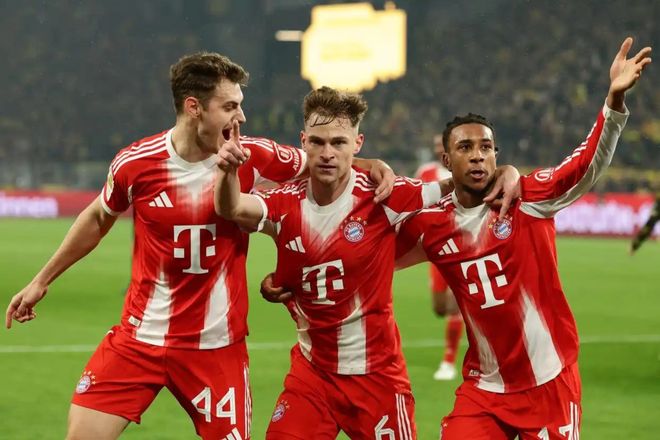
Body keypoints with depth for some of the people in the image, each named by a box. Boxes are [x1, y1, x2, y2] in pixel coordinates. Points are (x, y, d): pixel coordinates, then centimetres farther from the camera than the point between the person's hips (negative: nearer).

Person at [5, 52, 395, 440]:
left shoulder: (252, 157, -7)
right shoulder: (135, 164, -8)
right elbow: (97, 220, 11)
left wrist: (373, 166, -7)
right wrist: (42, 280, 20)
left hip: (216, 347, 0)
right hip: (139, 337, 0)